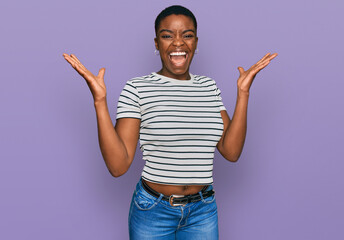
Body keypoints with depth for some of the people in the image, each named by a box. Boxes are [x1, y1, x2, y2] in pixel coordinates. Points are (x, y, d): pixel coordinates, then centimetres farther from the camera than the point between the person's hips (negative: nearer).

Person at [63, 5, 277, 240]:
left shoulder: (209, 86, 3)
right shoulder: (137, 89, -10)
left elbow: (231, 151, -3)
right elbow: (118, 165, -16)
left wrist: (243, 93, -6)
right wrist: (100, 100, -22)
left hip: (203, 211, 4)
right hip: (153, 210, -3)